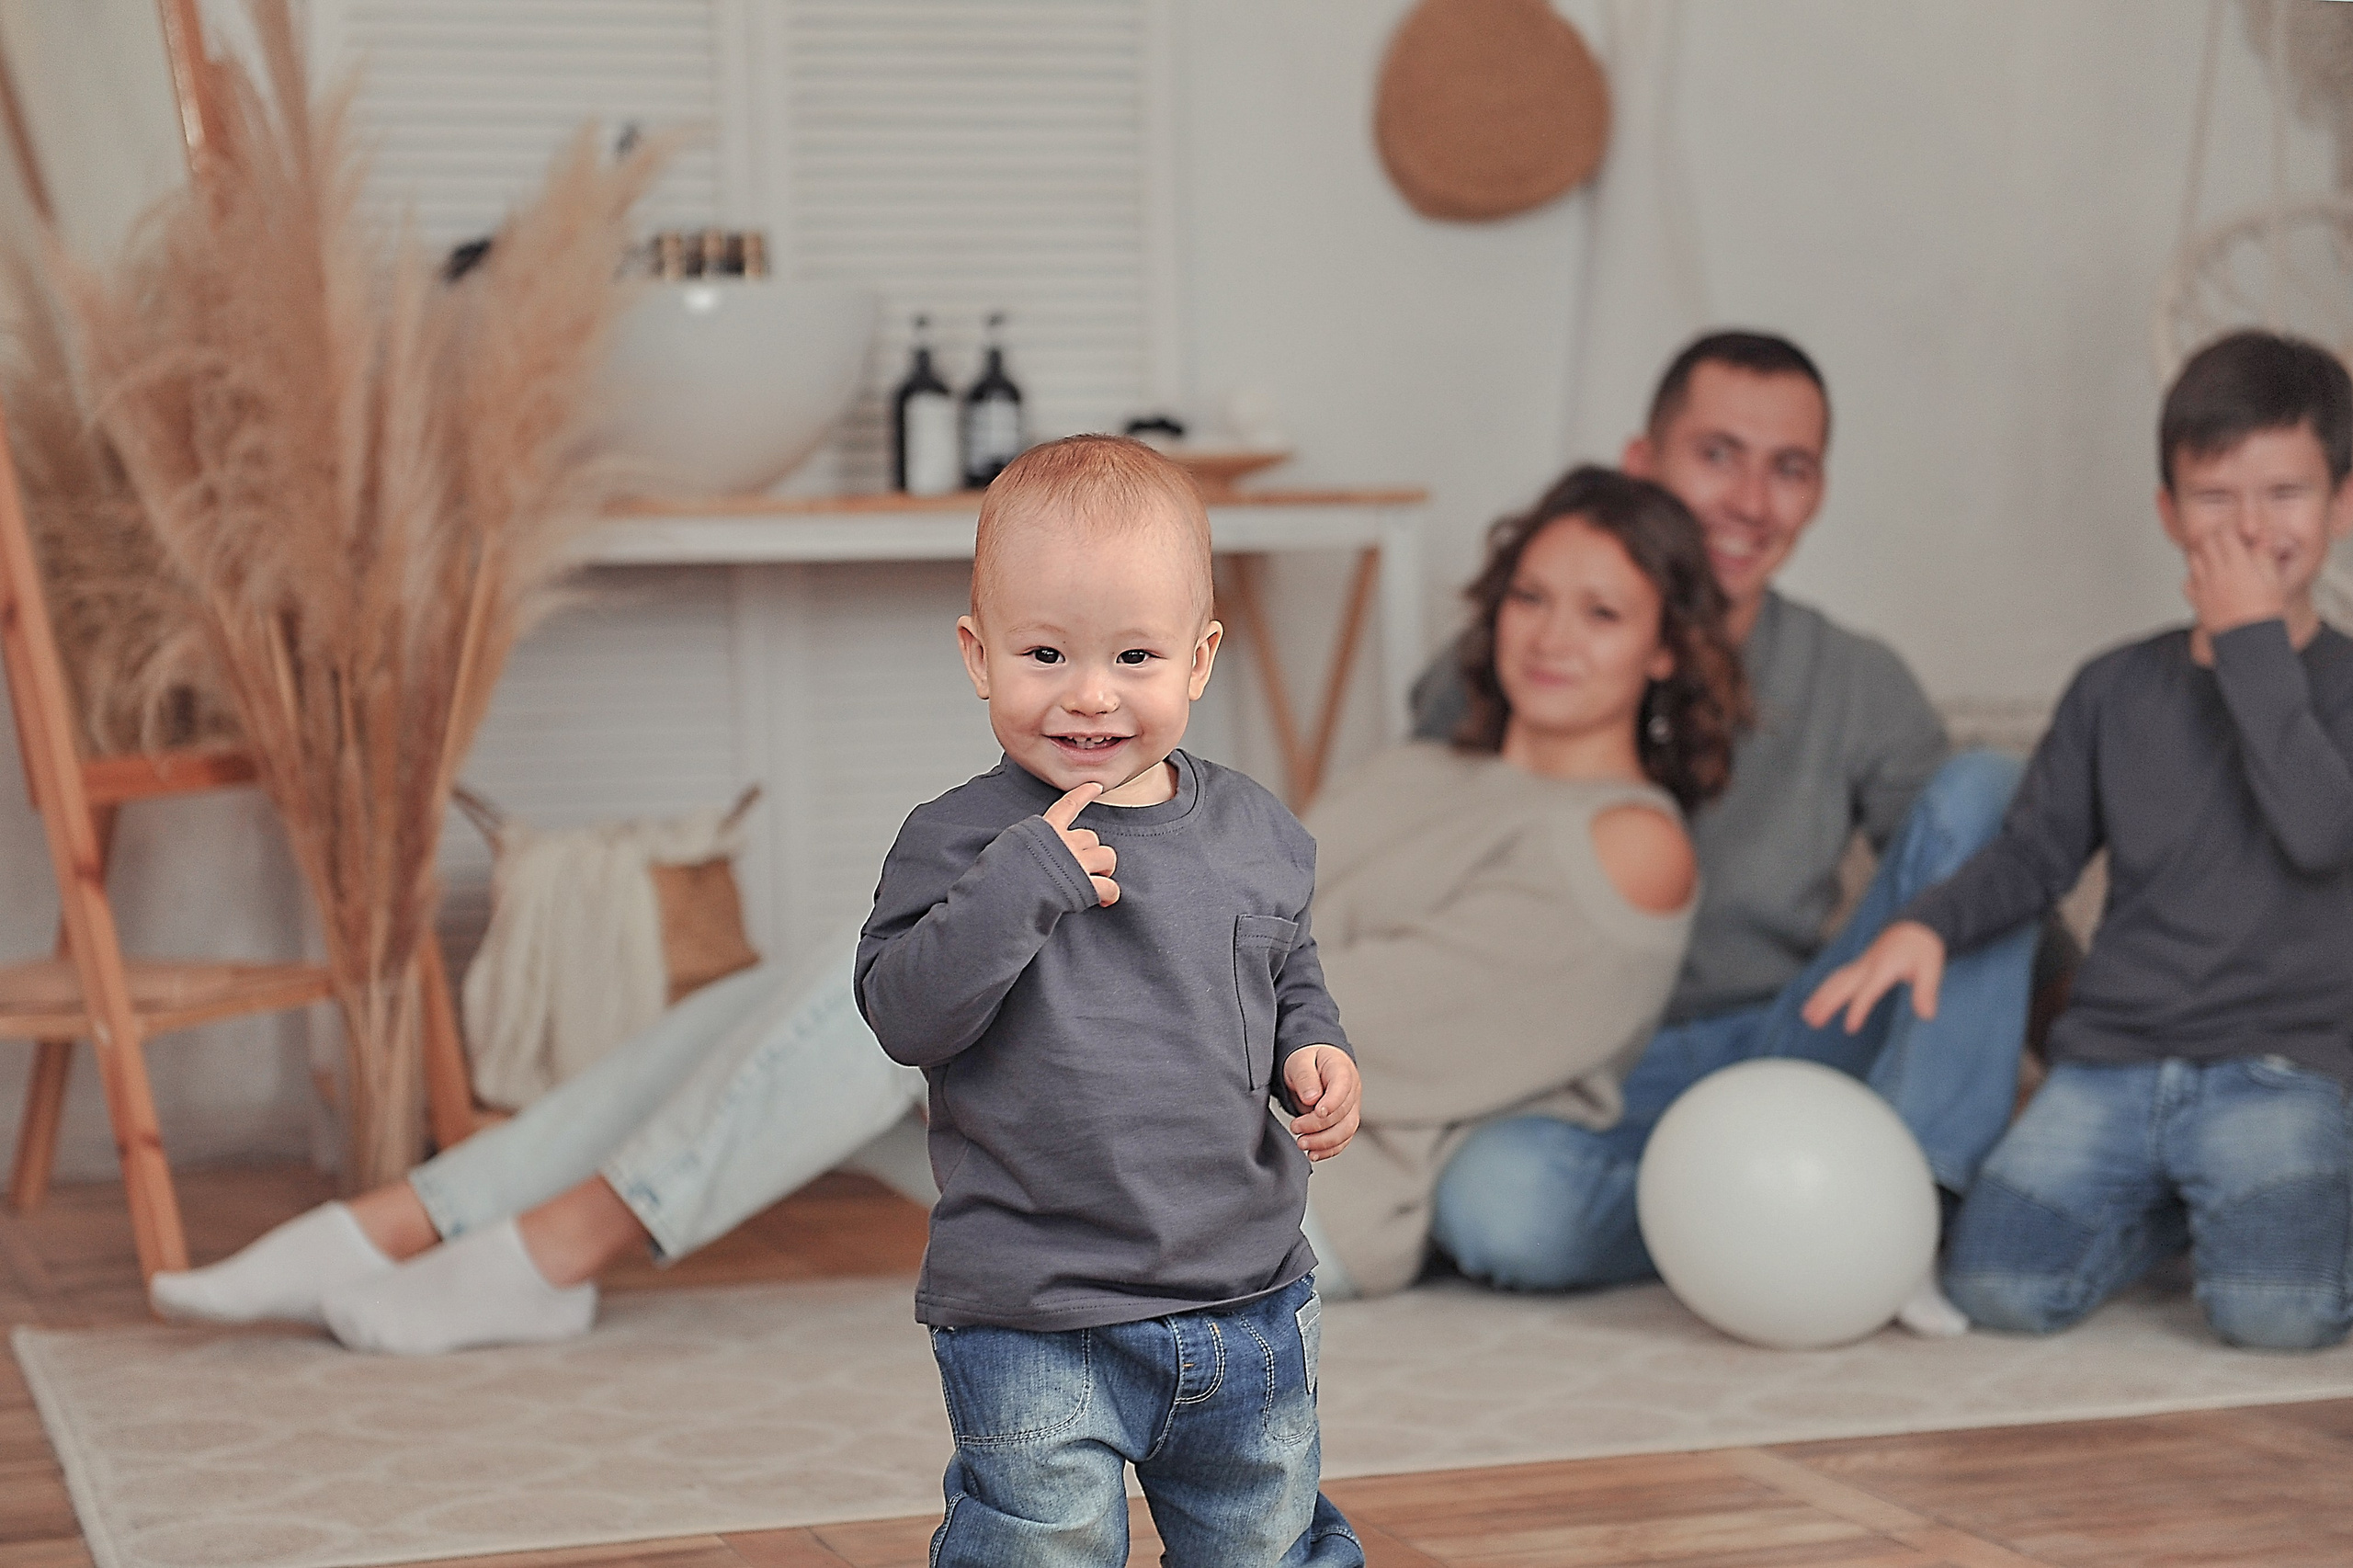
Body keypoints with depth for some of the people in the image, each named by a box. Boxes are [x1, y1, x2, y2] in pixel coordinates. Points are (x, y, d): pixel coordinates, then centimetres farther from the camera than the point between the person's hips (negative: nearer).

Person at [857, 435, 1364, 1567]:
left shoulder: (1253, 834, 4)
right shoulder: (963, 841, -10)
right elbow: (901, 1014, -19)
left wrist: (1313, 1052, -2)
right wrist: (1022, 881, -28)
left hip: (1250, 1304, 4)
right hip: (1036, 1331, -4)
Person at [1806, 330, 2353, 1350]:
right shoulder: (2117, 689, 12)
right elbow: (2037, 851, 12)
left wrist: (2254, 643, -12)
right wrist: (1930, 924, -7)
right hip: (2111, 1058, 3)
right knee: (1997, 1286, -15)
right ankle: (2168, 1206, 14)